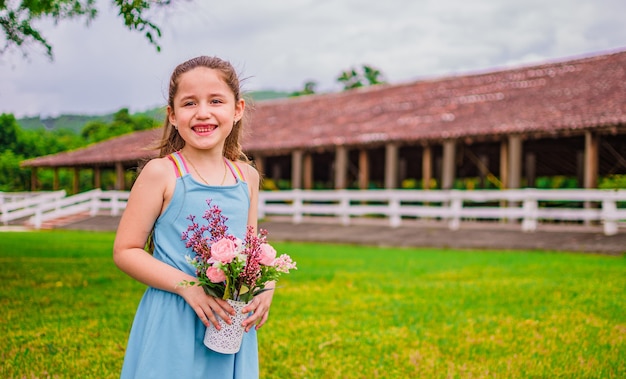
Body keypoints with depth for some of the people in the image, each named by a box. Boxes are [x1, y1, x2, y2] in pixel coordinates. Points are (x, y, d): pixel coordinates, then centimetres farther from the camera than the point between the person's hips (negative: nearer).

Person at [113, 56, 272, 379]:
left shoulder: (247, 177, 5)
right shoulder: (161, 173, -9)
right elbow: (125, 251, -8)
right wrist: (188, 286, -19)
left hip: (231, 325, 4)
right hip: (173, 327, -4)